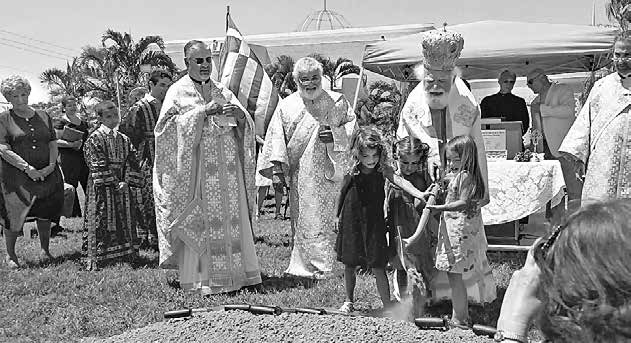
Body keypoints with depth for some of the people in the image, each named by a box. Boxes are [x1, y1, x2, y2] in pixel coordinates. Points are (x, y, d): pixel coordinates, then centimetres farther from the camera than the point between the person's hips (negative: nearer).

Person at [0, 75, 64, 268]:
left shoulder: (43, 117, 12)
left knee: (45, 214, 9)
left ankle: (45, 251, 25)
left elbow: (53, 143, 10)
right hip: (17, 176, -4)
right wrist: (27, 168, -17)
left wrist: (51, 165, -7)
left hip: (46, 174, 4)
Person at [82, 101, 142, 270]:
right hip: (102, 187, -5)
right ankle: (95, 258, -1)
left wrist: (126, 181, -8)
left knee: (125, 221, 9)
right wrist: (114, 182, -16)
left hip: (121, 185, 6)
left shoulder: (124, 139, 12)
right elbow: (97, 165, -12)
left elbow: (131, 162, 6)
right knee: (101, 222, -5)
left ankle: (126, 255, 18)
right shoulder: (95, 138, -5)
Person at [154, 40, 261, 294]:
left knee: (232, 220, 3)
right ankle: (199, 278, 0)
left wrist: (239, 114, -10)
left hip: (227, 168, 5)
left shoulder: (222, 92, 17)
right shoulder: (178, 92, 2)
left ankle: (236, 271, 9)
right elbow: (166, 126, -11)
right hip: (196, 167, -4)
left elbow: (247, 126, 13)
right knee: (198, 222, -6)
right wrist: (202, 112, -16)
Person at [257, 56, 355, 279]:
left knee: (325, 219, -4)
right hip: (299, 175, 2)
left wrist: (335, 136, -10)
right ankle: (304, 266, 16)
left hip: (328, 173, -2)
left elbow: (352, 125, 10)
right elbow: (276, 137, 5)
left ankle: (324, 266, 4)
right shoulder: (286, 106, 7)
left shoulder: (336, 102, 4)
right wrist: (277, 166, -5)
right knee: (301, 222, 6)